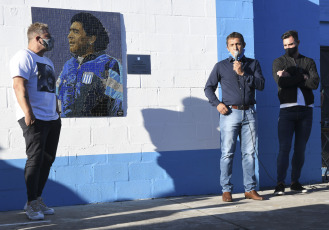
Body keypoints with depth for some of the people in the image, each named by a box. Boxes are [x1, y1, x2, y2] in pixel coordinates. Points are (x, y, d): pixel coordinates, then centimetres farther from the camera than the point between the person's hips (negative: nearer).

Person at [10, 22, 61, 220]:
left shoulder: (48, 61, 23)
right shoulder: (24, 57, -5)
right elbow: (19, 86, -16)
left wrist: (57, 114, 20)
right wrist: (28, 112, -23)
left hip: (52, 119, 9)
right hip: (34, 119, -9)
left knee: (47, 160, 9)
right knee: (35, 159, -7)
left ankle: (38, 199, 19)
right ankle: (31, 204, 2)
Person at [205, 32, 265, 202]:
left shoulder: (253, 64, 13)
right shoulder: (221, 66, 9)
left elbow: (261, 84, 1)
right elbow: (208, 88, 11)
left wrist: (243, 73, -9)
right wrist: (217, 104, -4)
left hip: (249, 113, 2)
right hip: (230, 113, -2)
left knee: (249, 153, 5)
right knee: (227, 153, -3)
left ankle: (250, 189, 13)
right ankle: (226, 190, 5)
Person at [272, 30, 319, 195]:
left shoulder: (309, 62, 14)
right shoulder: (279, 62, 10)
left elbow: (315, 83, -4)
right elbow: (281, 82, -10)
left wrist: (291, 77, -7)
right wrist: (302, 77, -6)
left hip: (306, 110, 2)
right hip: (287, 109, -2)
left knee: (300, 149, 4)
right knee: (284, 147, -8)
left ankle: (295, 182, 13)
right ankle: (280, 183, -4)